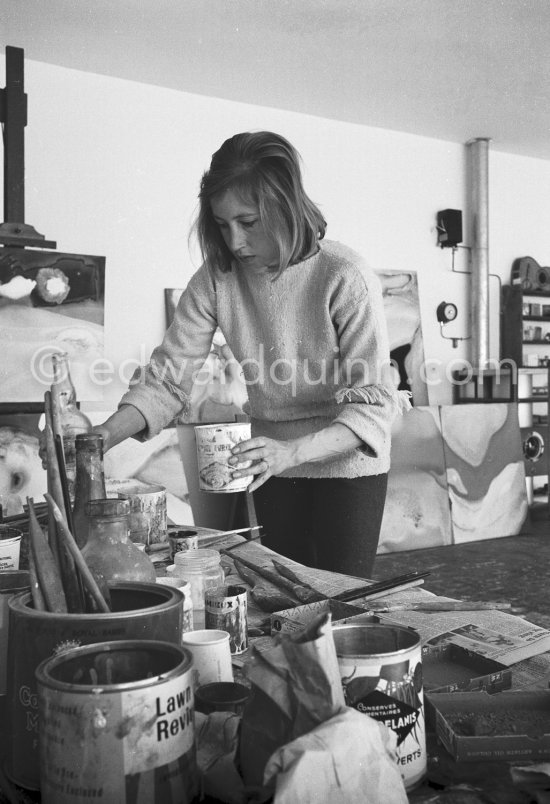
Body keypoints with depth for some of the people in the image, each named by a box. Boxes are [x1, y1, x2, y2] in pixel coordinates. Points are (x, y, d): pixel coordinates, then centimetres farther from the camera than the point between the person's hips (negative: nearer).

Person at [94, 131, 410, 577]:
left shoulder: (346, 278, -24)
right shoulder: (216, 277, -12)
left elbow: (372, 404, -25)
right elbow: (167, 376, -10)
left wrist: (293, 451, -40)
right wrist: (107, 435, -27)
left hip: (347, 460, -4)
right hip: (274, 458, 4)